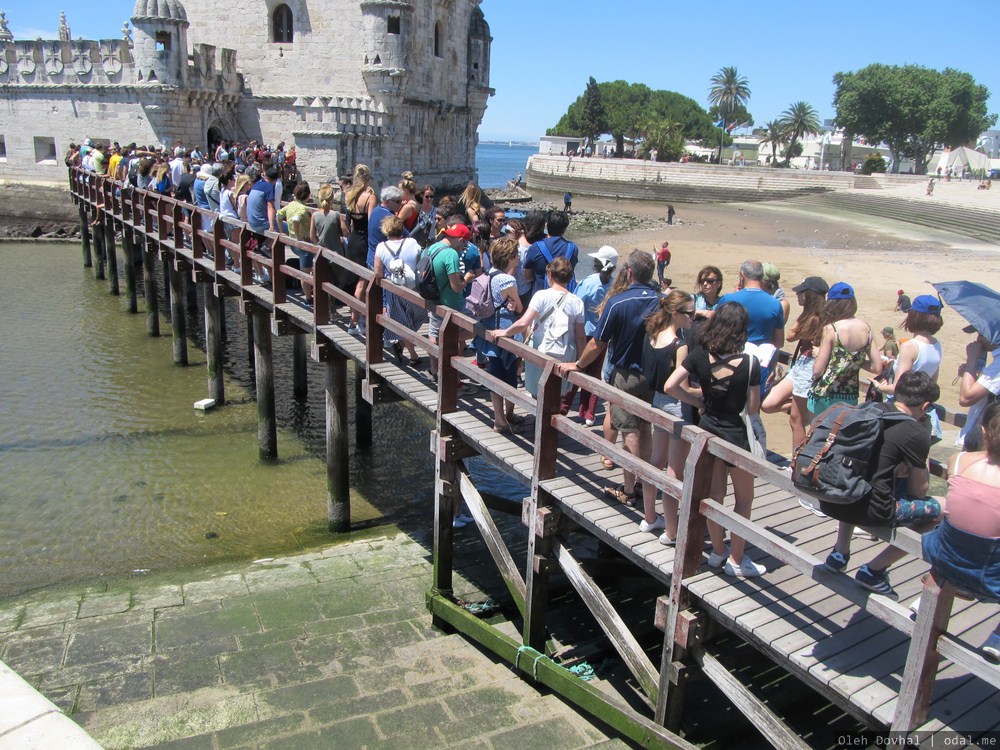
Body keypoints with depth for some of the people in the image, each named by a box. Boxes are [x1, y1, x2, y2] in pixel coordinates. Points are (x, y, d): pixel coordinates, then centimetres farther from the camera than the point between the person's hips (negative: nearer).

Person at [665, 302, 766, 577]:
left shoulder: (699, 355, -10)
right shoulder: (749, 363, -19)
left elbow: (670, 386, -11)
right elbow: (753, 408, -13)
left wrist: (699, 401, 2)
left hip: (708, 429, 4)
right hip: (737, 433, -4)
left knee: (715, 495, 19)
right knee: (744, 498, 15)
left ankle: (718, 552, 33)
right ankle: (736, 559, 23)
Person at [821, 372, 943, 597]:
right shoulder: (917, 434, -7)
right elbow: (918, 491, 5)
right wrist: (924, 468, 21)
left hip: (829, 502, 7)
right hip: (868, 511, -7)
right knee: (937, 509, 12)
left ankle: (840, 553, 29)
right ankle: (873, 570, 13)